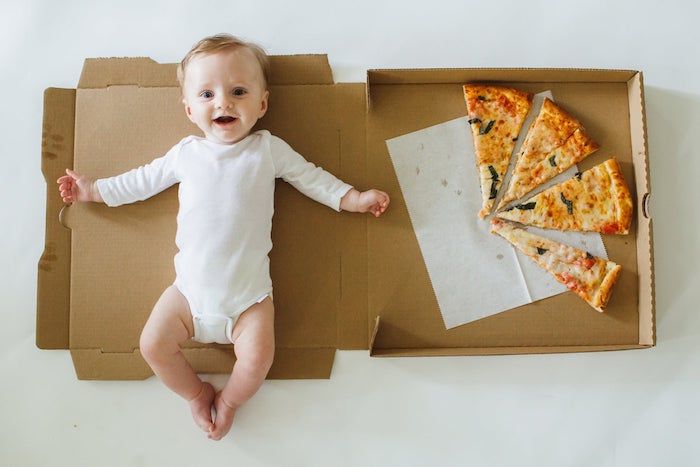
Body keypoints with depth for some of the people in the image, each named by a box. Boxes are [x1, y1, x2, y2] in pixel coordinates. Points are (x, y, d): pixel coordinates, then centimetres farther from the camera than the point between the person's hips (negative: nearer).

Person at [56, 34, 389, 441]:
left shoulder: (268, 149, -2)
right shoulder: (187, 152, 5)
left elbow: (313, 178, 5)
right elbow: (143, 180, 17)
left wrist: (355, 199, -1)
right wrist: (94, 190, 21)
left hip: (249, 292, -2)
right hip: (191, 288, 3)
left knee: (257, 360, -14)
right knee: (153, 345, -1)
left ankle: (229, 400, 20)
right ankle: (197, 392, 26)